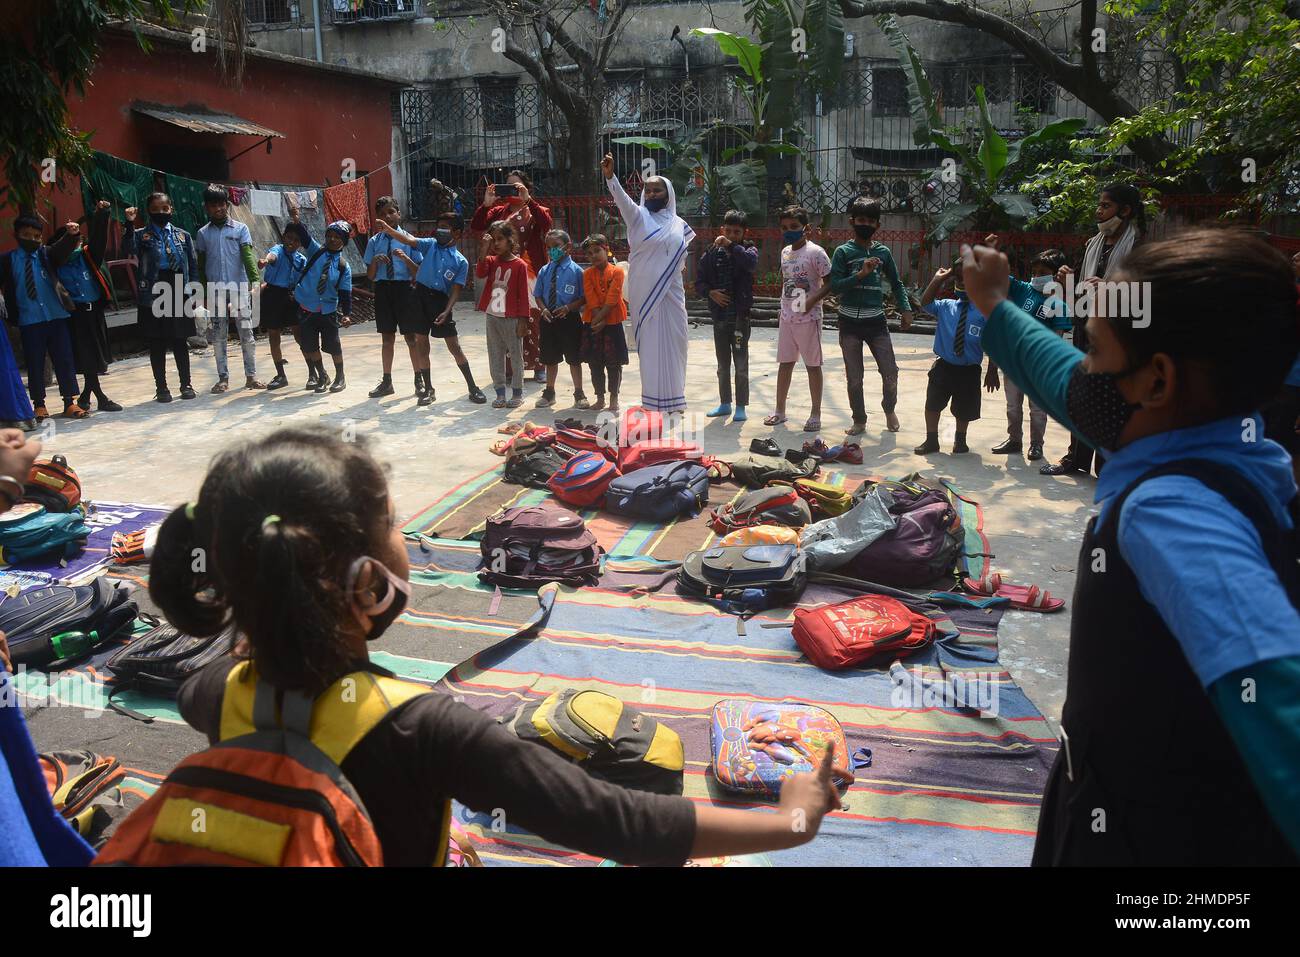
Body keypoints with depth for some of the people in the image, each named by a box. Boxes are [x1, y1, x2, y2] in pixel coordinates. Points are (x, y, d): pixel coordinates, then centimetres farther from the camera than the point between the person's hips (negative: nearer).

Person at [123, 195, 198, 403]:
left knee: (180, 341, 7)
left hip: (178, 296, 1)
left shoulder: (182, 235, 8)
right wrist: (130, 225, -28)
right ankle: (161, 387, 12)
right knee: (156, 343, 5)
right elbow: (127, 250, -17)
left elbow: (193, 266, 8)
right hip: (152, 297, -1)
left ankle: (186, 384, 16)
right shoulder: (141, 235, 3)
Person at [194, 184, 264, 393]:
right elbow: (200, 266, 11)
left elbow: (248, 256, -9)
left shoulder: (240, 229, 3)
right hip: (215, 292, 2)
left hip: (239, 289, -2)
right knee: (218, 337, 5)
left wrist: (255, 280, -24)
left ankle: (251, 376, 9)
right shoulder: (203, 233, 9)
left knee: (246, 334, 1)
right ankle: (223, 378, 13)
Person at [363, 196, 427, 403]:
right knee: (387, 337, 13)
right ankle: (386, 381, 24)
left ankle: (420, 382, 11)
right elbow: (370, 276, 7)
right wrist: (375, 262, -12)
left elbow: (418, 272, -4)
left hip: (404, 288, -3)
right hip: (382, 290, 3)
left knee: (411, 337, 2)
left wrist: (405, 258, -20)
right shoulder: (374, 241, 6)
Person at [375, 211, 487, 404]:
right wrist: (387, 228, -24)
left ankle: (473, 388, 8)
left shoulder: (461, 262, 1)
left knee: (454, 346, -1)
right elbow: (408, 240, -9)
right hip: (421, 296, 2)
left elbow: (455, 291, -3)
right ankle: (428, 388, 18)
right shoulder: (430, 245, 5)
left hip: (440, 301, -2)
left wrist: (446, 311, -16)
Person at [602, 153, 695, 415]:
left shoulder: (679, 224, 9)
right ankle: (653, 399, 8)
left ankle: (673, 398, 16)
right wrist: (610, 177, -36)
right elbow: (622, 199, -21)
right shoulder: (638, 216, -1)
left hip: (671, 294, 3)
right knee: (650, 344, 1)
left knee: (672, 343, 5)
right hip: (644, 294, -3)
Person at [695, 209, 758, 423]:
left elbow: (751, 263, -26)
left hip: (740, 317, -3)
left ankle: (741, 406, 9)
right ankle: (725, 404, 25)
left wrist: (731, 245, -26)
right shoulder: (711, 252, 5)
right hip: (719, 317, 3)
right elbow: (699, 282, 6)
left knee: (741, 365, 0)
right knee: (723, 365, 14)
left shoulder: (748, 249, -2)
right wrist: (710, 292, -13)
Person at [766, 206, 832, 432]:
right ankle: (780, 411, 22)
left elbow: (830, 283, -12)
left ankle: (816, 414, 10)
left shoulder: (815, 252, -11)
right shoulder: (785, 252, 10)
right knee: (785, 363, 12)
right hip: (787, 317, 7)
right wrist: (784, 305, 12)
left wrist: (813, 299, -23)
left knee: (813, 365, 1)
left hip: (808, 317, -6)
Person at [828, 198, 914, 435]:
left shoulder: (883, 252, 7)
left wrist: (906, 309, 3)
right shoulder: (843, 252, -1)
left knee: (890, 372, 1)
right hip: (850, 322, -2)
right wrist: (860, 274, -21)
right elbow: (834, 286, -10)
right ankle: (859, 420, 22)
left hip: (876, 321, 2)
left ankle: (889, 409, 28)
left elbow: (896, 283, 14)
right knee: (854, 377, 6)